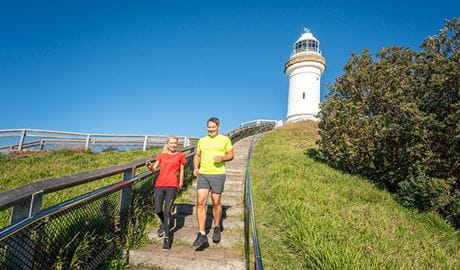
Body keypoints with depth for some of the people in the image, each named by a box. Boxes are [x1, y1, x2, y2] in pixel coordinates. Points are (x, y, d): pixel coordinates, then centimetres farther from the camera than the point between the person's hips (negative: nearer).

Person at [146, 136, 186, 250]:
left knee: (167, 211, -11)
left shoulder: (180, 156, 10)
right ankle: (164, 224, 33)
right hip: (159, 185, 3)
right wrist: (149, 166, -14)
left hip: (172, 185, -3)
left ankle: (167, 238, -3)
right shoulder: (161, 156, 15)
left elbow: (181, 170, 15)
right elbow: (154, 169, 7)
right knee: (158, 210, -2)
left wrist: (181, 183, 15)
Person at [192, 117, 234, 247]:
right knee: (200, 202, -8)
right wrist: (195, 168, 4)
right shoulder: (202, 140, 13)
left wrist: (222, 158, -14)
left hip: (218, 175, -2)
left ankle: (217, 228, 30)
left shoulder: (225, 139, 4)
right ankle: (202, 234, -3)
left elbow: (231, 155, 6)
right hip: (203, 175, 2)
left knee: (216, 203, 6)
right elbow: (197, 155, 20)